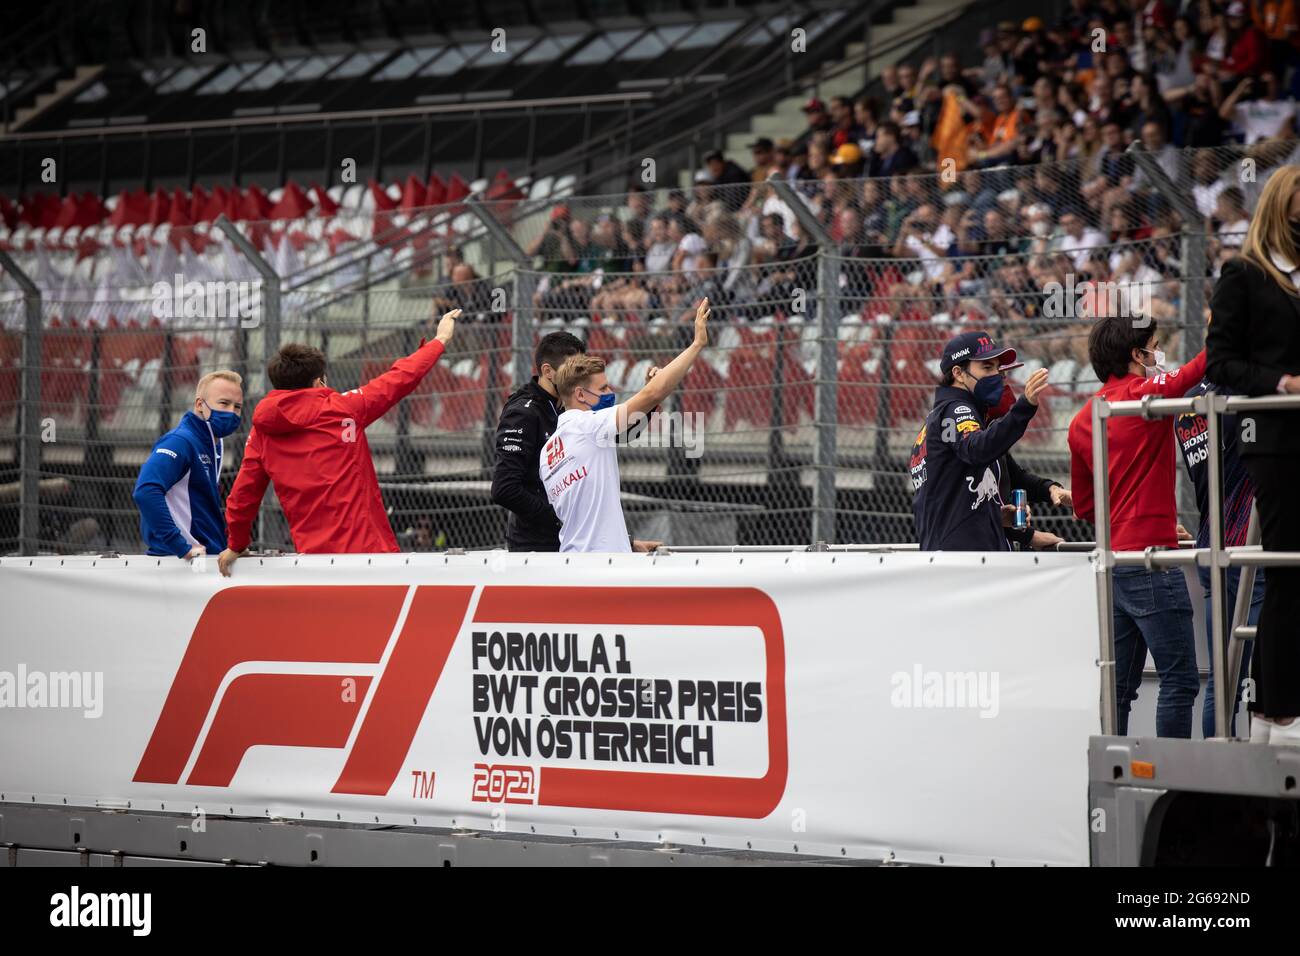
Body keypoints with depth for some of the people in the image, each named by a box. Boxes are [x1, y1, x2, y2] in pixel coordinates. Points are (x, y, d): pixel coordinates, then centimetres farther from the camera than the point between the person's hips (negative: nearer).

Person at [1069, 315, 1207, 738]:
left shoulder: (1082, 420, 13)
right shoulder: (1145, 394, -8)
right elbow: (1200, 369, -15)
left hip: (1112, 561, 8)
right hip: (1151, 558, -8)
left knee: (1119, 687, 11)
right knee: (1180, 680, -5)